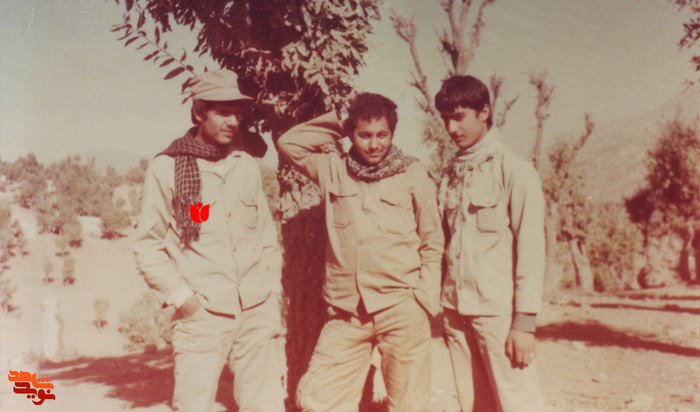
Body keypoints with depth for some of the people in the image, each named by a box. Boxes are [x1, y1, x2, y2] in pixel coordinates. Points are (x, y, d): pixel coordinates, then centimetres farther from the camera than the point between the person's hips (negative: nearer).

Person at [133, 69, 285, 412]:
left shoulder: (247, 166, 12)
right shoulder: (166, 169, 0)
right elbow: (148, 248, 2)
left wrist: (273, 293, 11)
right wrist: (181, 297, -7)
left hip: (256, 313, 4)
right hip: (201, 316, -3)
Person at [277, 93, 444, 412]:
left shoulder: (414, 175, 4)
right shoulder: (334, 169, 9)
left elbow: (433, 243, 7)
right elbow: (289, 143, 13)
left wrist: (425, 300, -1)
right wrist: (337, 125, 7)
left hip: (401, 310, -2)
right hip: (346, 313, 2)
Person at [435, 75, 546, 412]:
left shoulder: (514, 170, -4)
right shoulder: (450, 175, 13)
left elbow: (531, 250, -8)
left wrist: (524, 321, -13)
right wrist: (446, 312, 10)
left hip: (498, 310, -5)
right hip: (456, 309, 5)